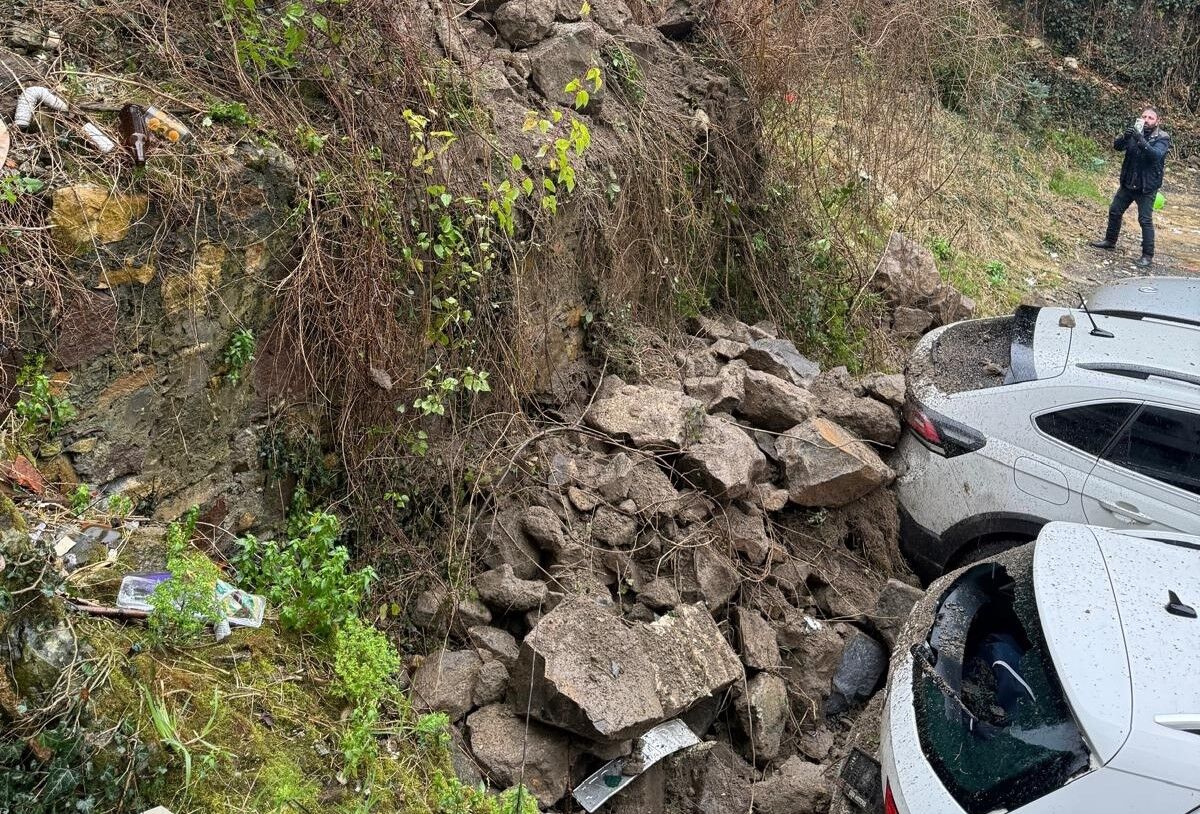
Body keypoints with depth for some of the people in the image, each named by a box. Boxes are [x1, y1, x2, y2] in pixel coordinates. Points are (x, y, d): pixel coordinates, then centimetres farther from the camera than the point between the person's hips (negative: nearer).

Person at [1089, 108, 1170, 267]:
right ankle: (1110, 240, 36)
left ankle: (1148, 255, 0)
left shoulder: (1162, 138, -10)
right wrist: (1125, 137, -31)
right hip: (1128, 183, 5)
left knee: (1145, 220, -7)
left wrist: (1141, 140, -40)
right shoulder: (1135, 132, 2)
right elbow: (1117, 146, -10)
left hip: (1147, 187, -5)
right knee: (1115, 212, 15)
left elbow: (1156, 154, -28)